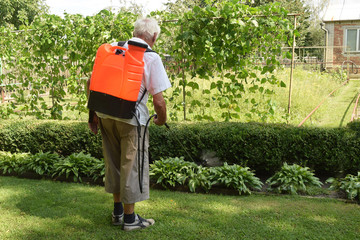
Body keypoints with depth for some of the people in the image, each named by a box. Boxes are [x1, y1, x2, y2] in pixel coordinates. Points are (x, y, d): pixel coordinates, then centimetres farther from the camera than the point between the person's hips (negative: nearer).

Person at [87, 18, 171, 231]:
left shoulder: (112, 49, 8)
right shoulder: (151, 58, -8)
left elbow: (91, 83, 8)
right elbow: (158, 100, -12)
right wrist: (161, 120, 8)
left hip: (105, 115, 6)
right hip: (131, 118, -5)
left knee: (114, 162, 19)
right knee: (132, 165, 9)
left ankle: (118, 211, 34)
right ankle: (130, 218, 22)